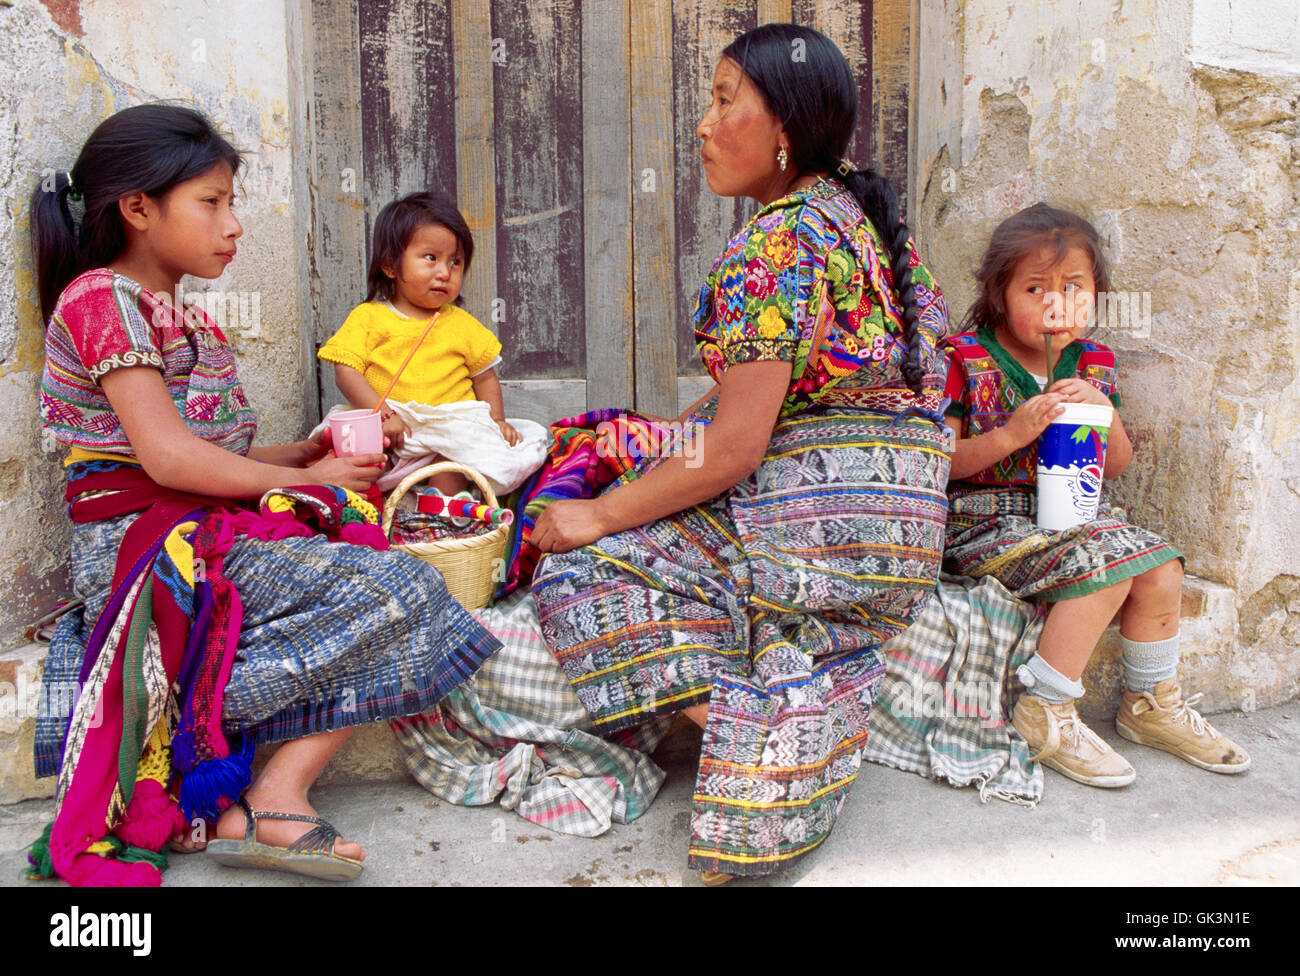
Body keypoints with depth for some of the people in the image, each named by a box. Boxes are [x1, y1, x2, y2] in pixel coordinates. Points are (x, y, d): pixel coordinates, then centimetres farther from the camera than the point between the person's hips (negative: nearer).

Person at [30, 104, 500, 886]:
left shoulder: (188, 324, 23)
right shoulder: (102, 297, -6)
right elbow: (168, 456, -17)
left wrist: (299, 454, 2)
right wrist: (308, 481, -10)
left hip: (206, 541, 9)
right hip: (153, 551, -9)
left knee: (392, 598, -6)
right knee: (394, 594, -19)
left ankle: (279, 793, -16)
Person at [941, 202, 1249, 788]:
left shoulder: (1092, 365, 9)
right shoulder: (967, 361, -9)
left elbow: (1117, 467, 12)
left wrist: (1105, 413, -8)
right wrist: (1011, 434, -24)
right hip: (983, 521, -7)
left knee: (1161, 570, -7)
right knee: (1104, 566, -26)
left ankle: (1151, 703, 17)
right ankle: (1043, 716, -15)